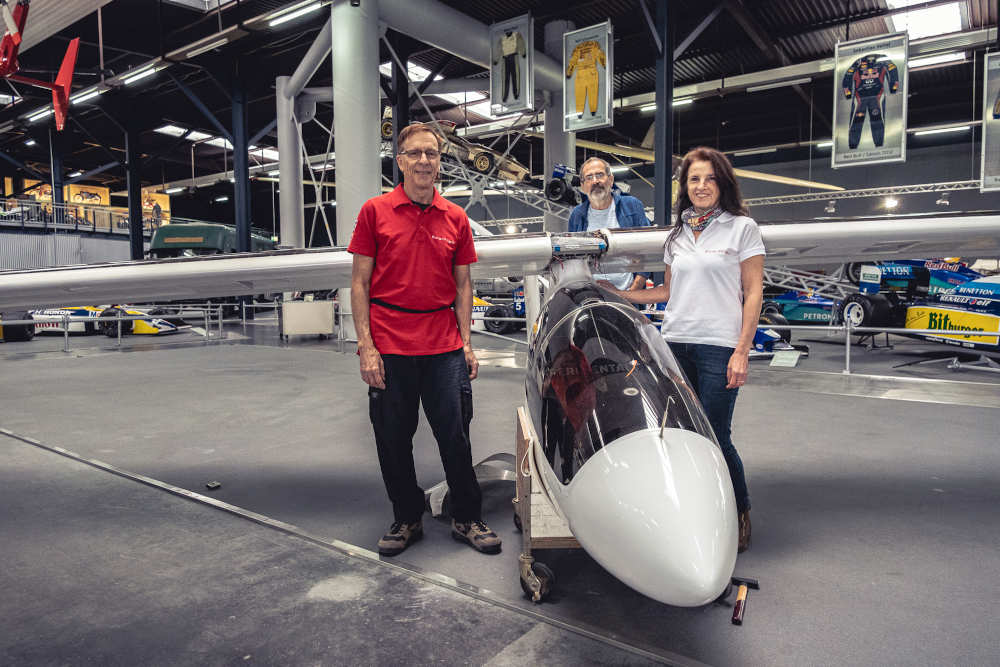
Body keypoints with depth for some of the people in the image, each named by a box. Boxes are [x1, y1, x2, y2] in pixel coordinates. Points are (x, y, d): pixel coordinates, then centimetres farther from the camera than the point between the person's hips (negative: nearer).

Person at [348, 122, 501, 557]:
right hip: (389, 346, -1)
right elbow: (360, 283, -1)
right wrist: (366, 346, -8)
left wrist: (466, 343, 4)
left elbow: (463, 286, 10)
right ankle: (406, 520, 27)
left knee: (455, 436, 6)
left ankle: (467, 519, 24)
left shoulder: (455, 218, 7)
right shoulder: (375, 212, 0)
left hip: (444, 347, 2)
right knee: (393, 440, 8)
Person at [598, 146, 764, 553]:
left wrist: (742, 351, -10)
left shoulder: (742, 228, 1)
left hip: (719, 347, -5)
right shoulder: (677, 236, 15)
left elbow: (753, 293, -3)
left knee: (715, 436, -3)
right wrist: (621, 296, 16)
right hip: (675, 343, 5)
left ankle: (741, 515, 18)